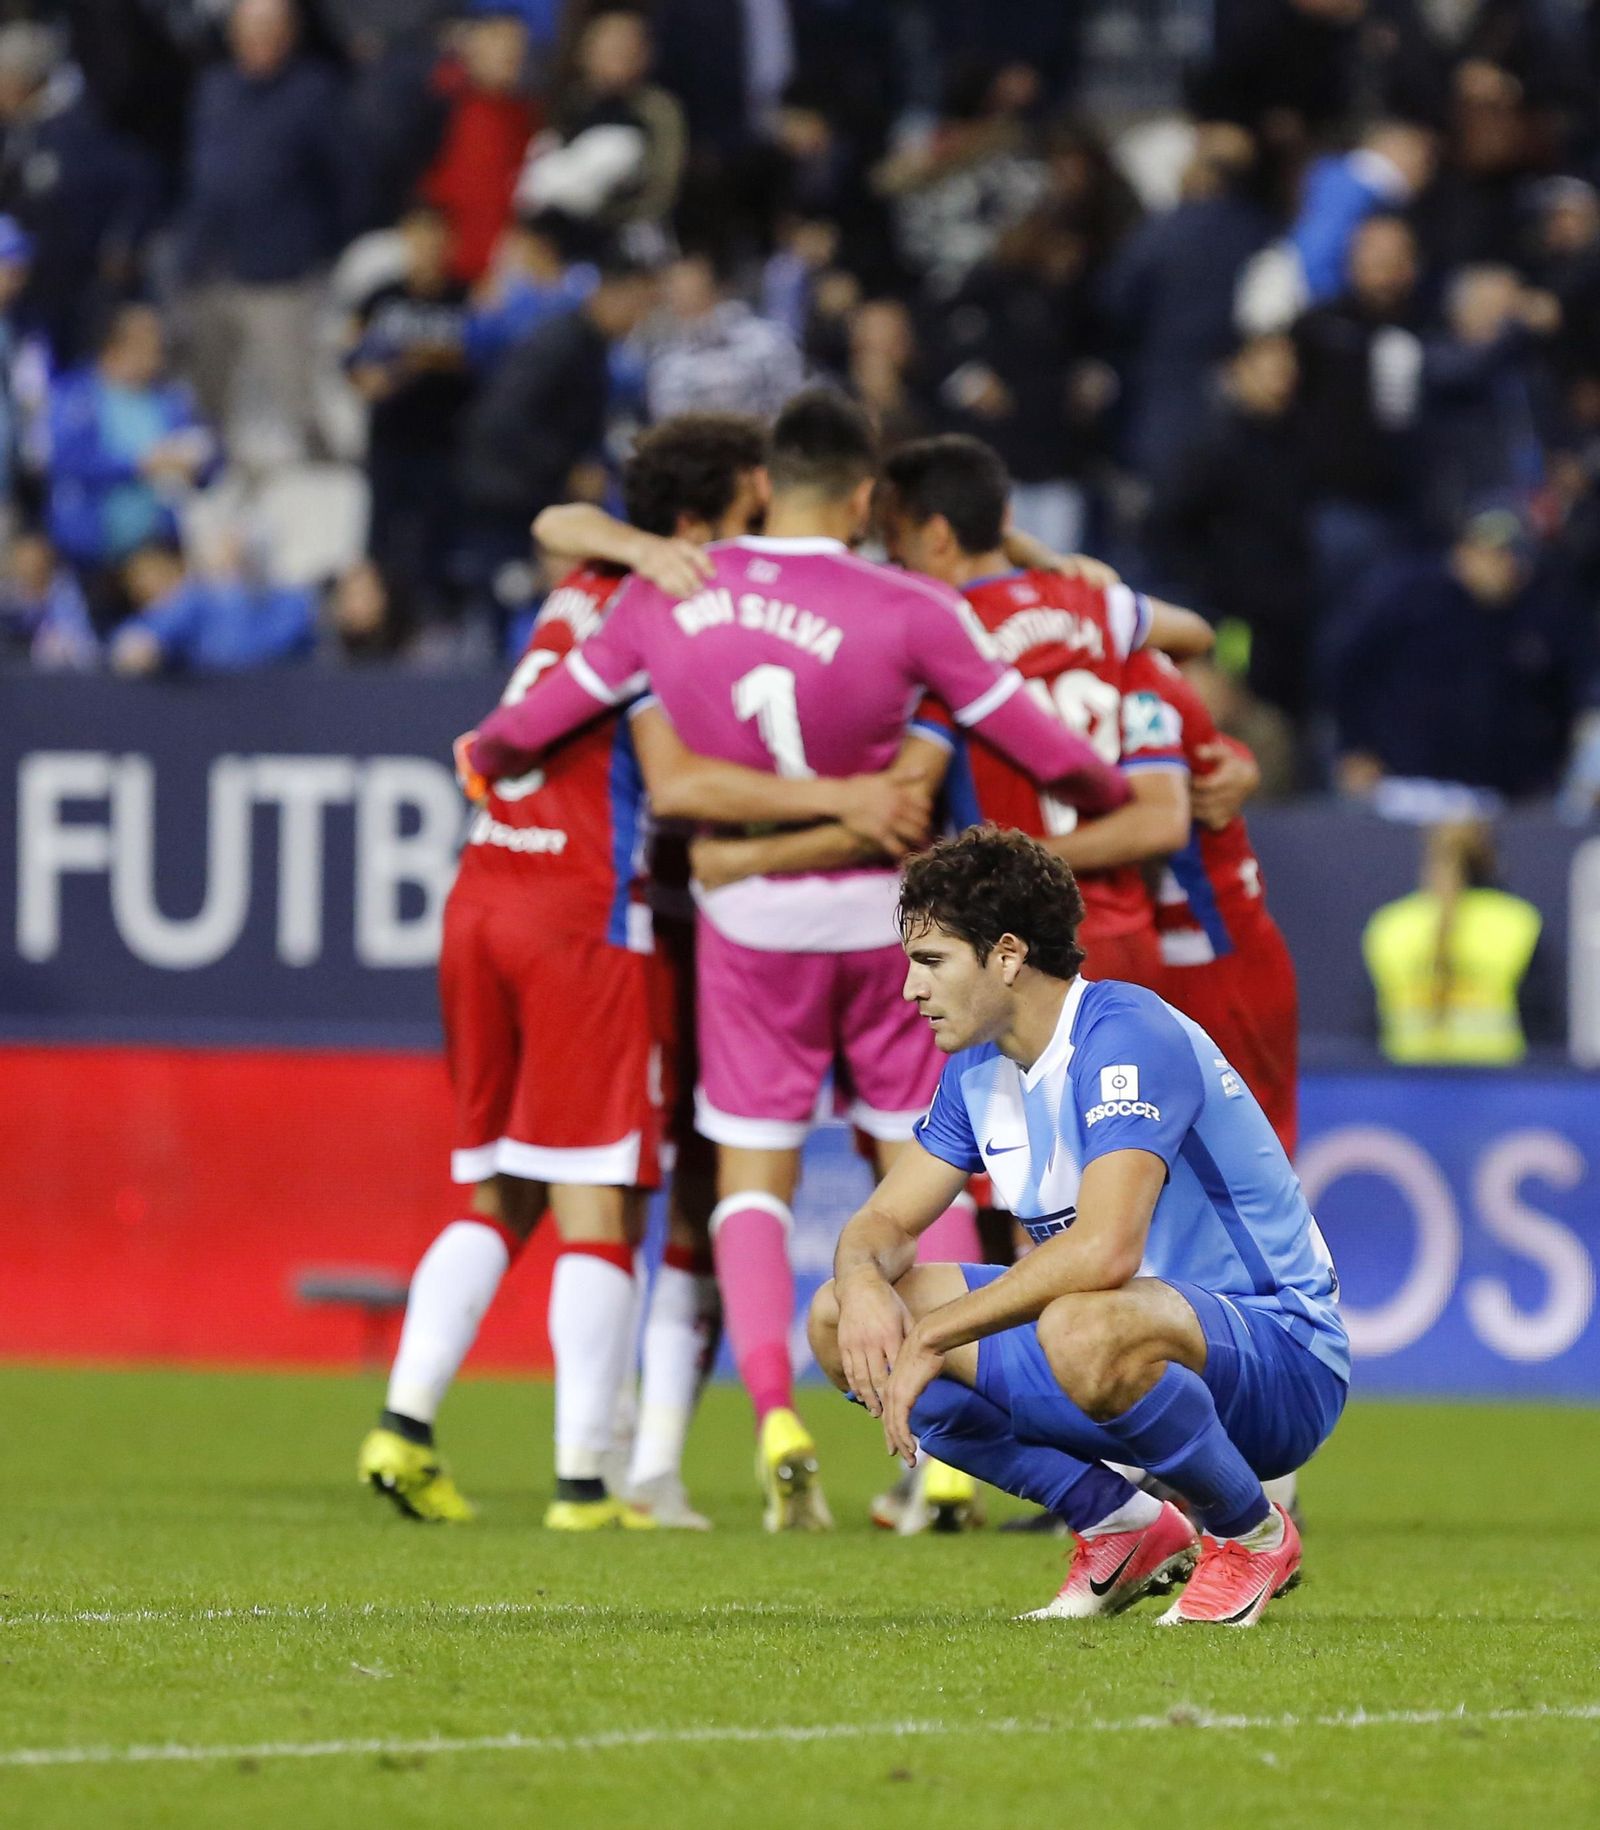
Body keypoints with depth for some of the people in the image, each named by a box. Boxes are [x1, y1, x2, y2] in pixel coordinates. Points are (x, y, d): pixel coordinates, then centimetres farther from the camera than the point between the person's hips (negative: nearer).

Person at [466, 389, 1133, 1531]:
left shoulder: (667, 597, -5)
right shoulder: (909, 613, -14)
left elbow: (530, 727, 3)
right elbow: (1049, 754, -9)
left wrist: (482, 759, 25)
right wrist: (1137, 800, 10)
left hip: (748, 917, 1)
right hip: (882, 914, -1)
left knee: (752, 1177, 7)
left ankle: (776, 1416, -13)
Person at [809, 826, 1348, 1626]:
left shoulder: (1127, 1035, -22)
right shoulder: (978, 1070, 6)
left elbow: (1104, 1247, -34)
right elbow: (885, 1221, 11)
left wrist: (931, 1336, -30)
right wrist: (863, 1281, -15)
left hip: (1281, 1359, -9)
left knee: (1083, 1331, -43)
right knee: (839, 1322, -2)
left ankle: (1253, 1534, -12)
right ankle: (1124, 1525, 3)